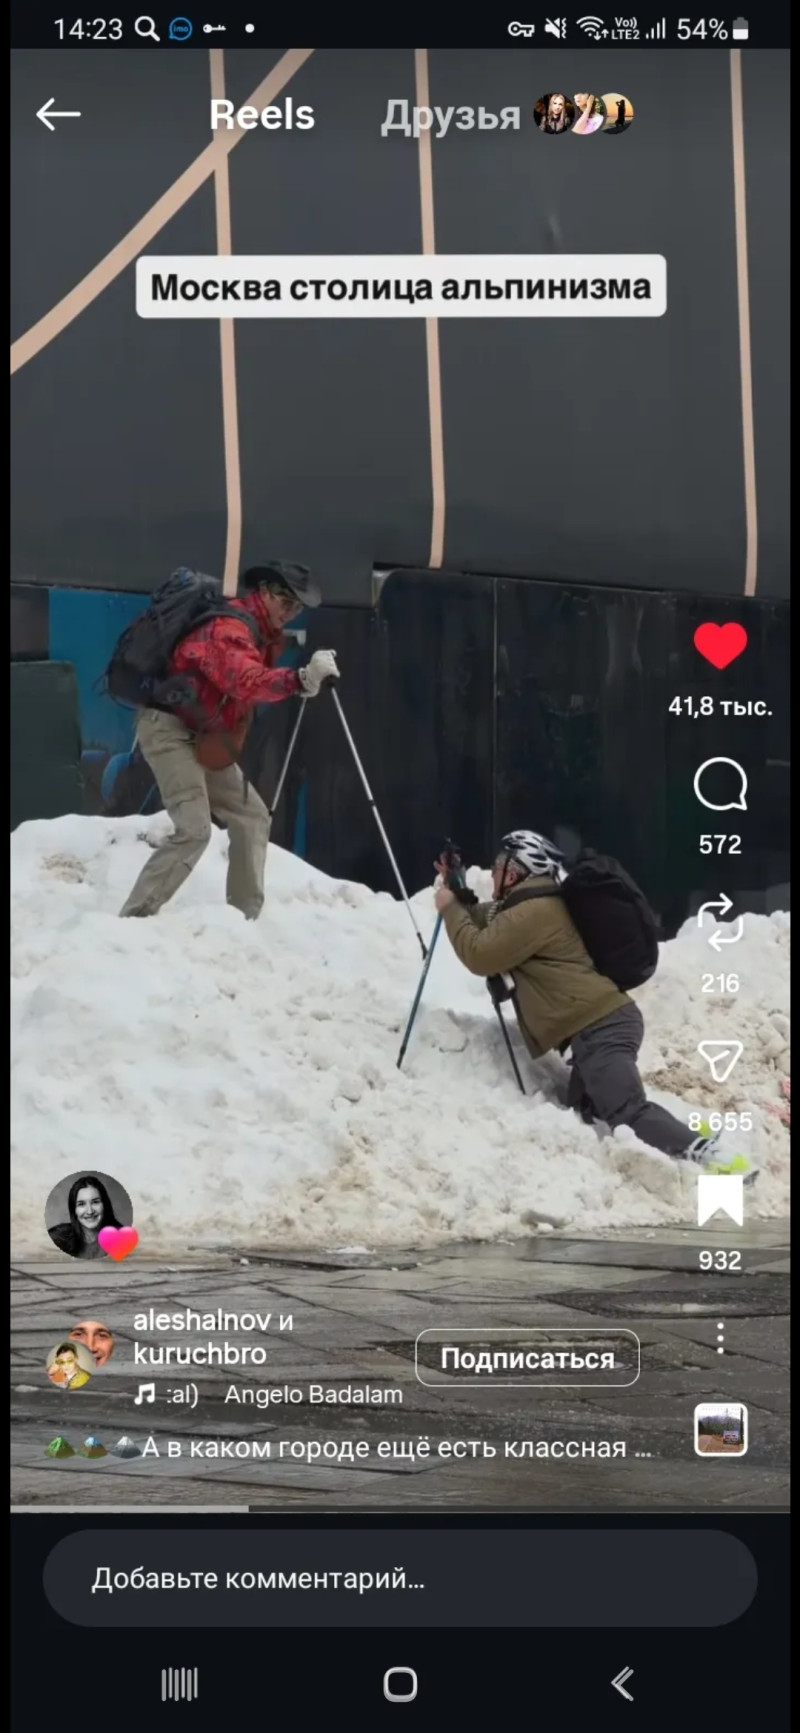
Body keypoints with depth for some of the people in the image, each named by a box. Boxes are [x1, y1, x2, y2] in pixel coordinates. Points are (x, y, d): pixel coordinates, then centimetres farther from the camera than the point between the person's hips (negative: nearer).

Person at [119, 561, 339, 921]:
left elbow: (254, 685, 9)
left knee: (251, 818, 9)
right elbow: (247, 683, -41)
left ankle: (244, 918, 14)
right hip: (170, 729, -10)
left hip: (206, 739, 10)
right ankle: (133, 918, -17)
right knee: (194, 829, -21)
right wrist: (301, 679, -52)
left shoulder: (264, 635, 11)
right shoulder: (229, 628, -22)